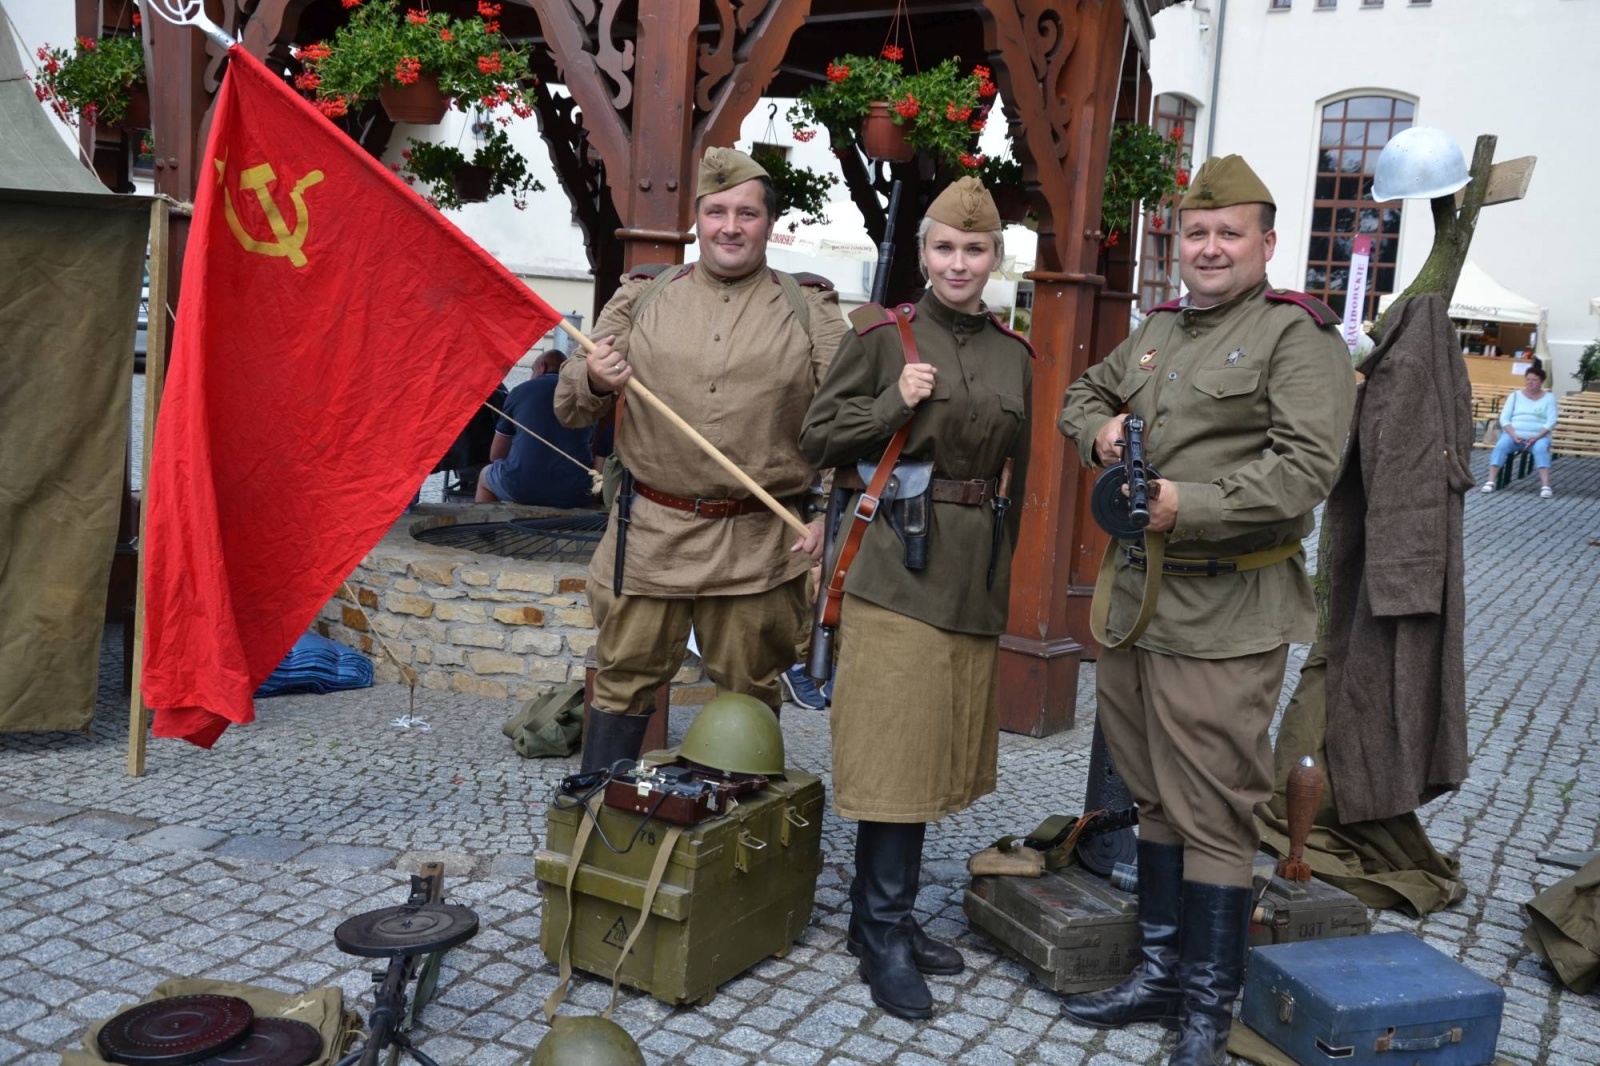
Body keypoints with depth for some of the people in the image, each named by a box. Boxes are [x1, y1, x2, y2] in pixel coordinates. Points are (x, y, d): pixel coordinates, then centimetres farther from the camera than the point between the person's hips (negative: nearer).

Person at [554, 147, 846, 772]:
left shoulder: (810, 309, 5)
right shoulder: (642, 297, 8)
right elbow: (570, 408, 11)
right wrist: (594, 382, -11)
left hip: (760, 547, -1)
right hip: (650, 534, 1)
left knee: (749, 696, 11)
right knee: (623, 684, 8)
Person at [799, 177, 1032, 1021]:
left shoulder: (1014, 353, 10)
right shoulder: (882, 334, -2)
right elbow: (817, 437, -2)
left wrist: (998, 568, 17)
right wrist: (895, 404, -14)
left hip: (974, 570, 5)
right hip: (897, 560, -5)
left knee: (936, 743, 10)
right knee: (895, 744, -3)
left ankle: (883, 915, 24)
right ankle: (884, 933, 9)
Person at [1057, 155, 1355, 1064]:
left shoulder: (1300, 337, -7)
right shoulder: (1158, 330, 16)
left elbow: (1304, 469, -17)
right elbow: (1084, 393, 31)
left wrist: (1187, 505, -23)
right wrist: (1099, 431, 8)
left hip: (1225, 613, -7)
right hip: (1135, 596, 8)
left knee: (1212, 813, -1)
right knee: (1156, 797, 16)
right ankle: (1161, 972, 30)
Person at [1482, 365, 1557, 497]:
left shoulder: (1549, 397, 13)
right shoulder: (1515, 395, 15)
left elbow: (1551, 422, 1)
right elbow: (1504, 418, 5)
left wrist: (1536, 437, -17)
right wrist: (1513, 435, -14)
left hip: (1538, 436, -1)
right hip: (1514, 434, 1)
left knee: (1541, 448, -35)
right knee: (1501, 445, -31)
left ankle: (1545, 486, -44)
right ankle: (1491, 481, -37)